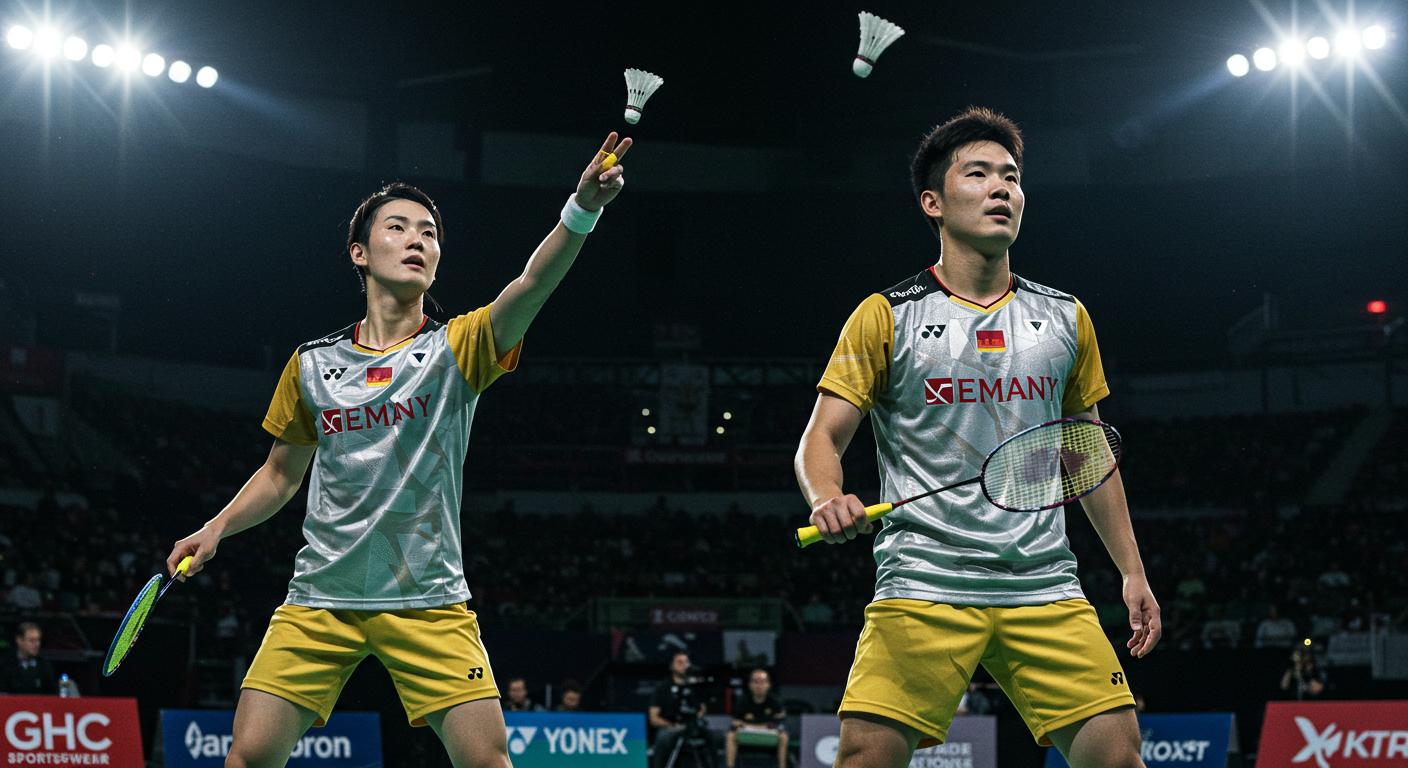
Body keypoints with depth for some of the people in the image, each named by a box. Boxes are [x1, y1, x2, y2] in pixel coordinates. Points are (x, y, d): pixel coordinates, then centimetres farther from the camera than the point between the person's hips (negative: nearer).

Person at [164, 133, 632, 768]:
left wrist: (582, 209, -38)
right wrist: (216, 529, 5)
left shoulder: (458, 347, -2)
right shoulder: (310, 364, 5)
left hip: (429, 601, -2)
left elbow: (531, 286, -22)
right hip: (321, 596, 2)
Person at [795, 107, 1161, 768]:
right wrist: (828, 500, -20)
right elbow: (822, 439, 2)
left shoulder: (1066, 318, 14)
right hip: (922, 585, -3)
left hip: (1045, 587, 3)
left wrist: (1131, 570, 18)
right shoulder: (885, 317, 4)